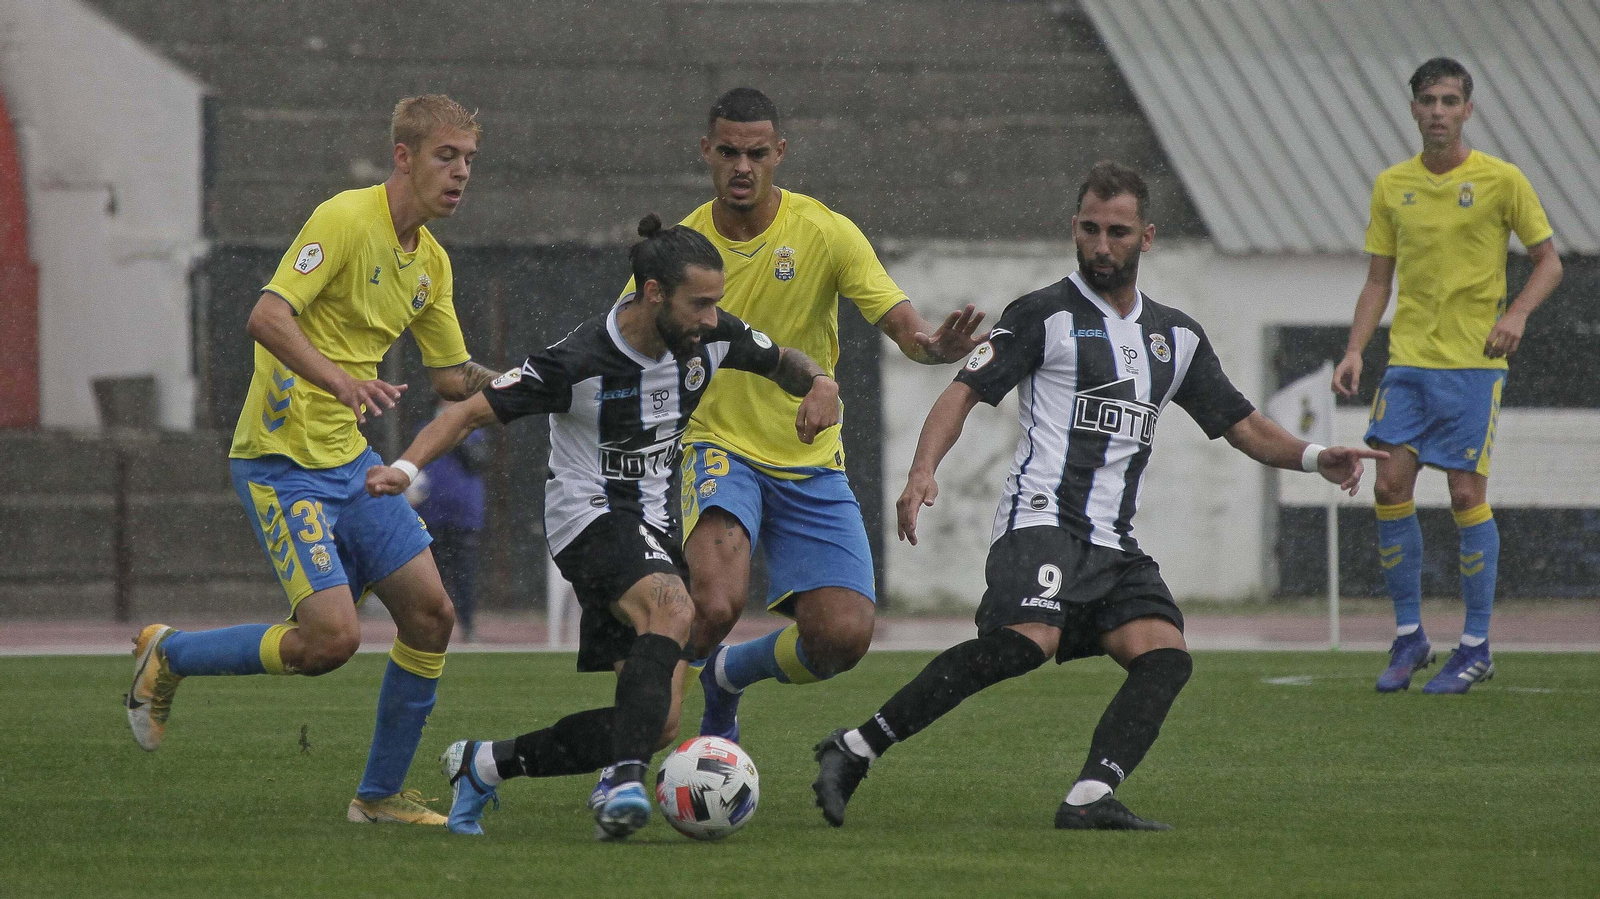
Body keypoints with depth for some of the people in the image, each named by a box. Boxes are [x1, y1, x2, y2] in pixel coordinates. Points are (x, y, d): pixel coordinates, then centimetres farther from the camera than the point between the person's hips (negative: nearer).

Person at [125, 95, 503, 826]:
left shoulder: (430, 261, 11)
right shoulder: (346, 219, -15)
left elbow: (451, 376, 20)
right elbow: (267, 317, -27)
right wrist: (336, 378, -42)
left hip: (351, 461, 8)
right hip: (283, 459, -8)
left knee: (430, 614, -1)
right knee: (332, 637, -16)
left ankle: (381, 794, 13)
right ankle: (167, 656, 8)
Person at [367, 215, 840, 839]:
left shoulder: (709, 338, -4)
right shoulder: (579, 362, -21)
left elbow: (781, 360, 16)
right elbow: (473, 412, -18)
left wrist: (819, 384, -7)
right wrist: (406, 467, -34)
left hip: (651, 526, 7)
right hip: (588, 517, -7)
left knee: (658, 725, 1)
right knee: (673, 610, -38)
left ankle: (483, 764, 16)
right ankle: (623, 782, -44)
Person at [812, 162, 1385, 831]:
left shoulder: (1177, 337, 21)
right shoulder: (1045, 316, 4)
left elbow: (1242, 424, 26)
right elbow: (964, 393, -2)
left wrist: (1313, 458, 7)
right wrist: (923, 471, -20)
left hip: (1115, 546, 7)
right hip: (1043, 520, -7)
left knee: (1165, 656, -18)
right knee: (1028, 641, -31)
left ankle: (1089, 800, -28)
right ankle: (856, 750, -29)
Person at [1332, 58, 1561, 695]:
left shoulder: (1500, 181, -2)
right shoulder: (1391, 187, 9)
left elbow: (1549, 261, 3)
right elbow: (1378, 281, 14)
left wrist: (1517, 314, -14)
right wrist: (1354, 351, 1)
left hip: (1474, 360, -4)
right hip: (1408, 357, 4)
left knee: (1467, 493, -7)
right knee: (1390, 487, -4)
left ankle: (1476, 647, 3)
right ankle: (1409, 638, 8)